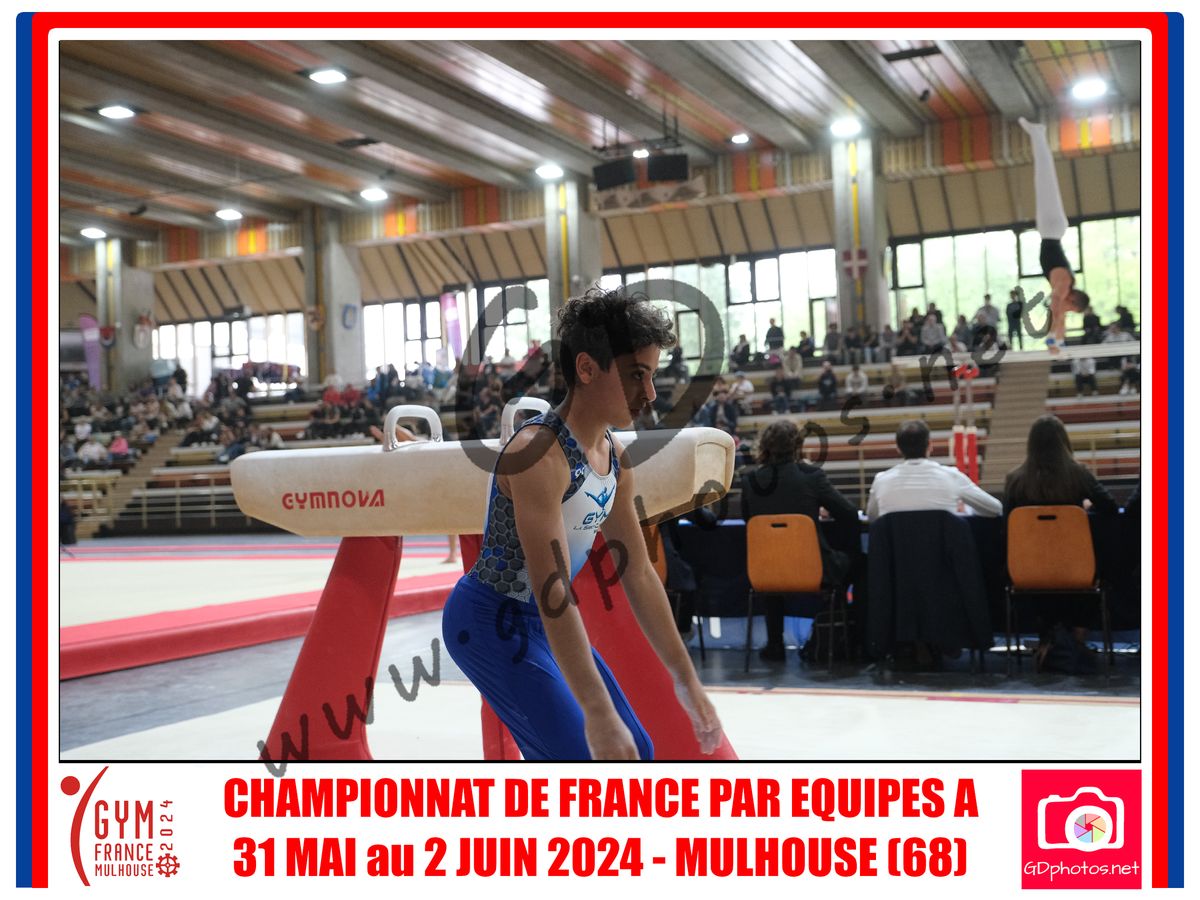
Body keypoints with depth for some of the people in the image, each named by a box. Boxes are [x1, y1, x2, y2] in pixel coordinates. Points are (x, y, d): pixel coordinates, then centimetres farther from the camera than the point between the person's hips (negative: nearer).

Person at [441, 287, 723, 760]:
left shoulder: (615, 458, 0)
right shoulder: (540, 453, -27)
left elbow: (639, 574, 7)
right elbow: (552, 592, -33)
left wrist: (686, 680, 7)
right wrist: (597, 712, -37)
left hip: (545, 619, 9)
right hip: (493, 621, -9)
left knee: (633, 751, 10)